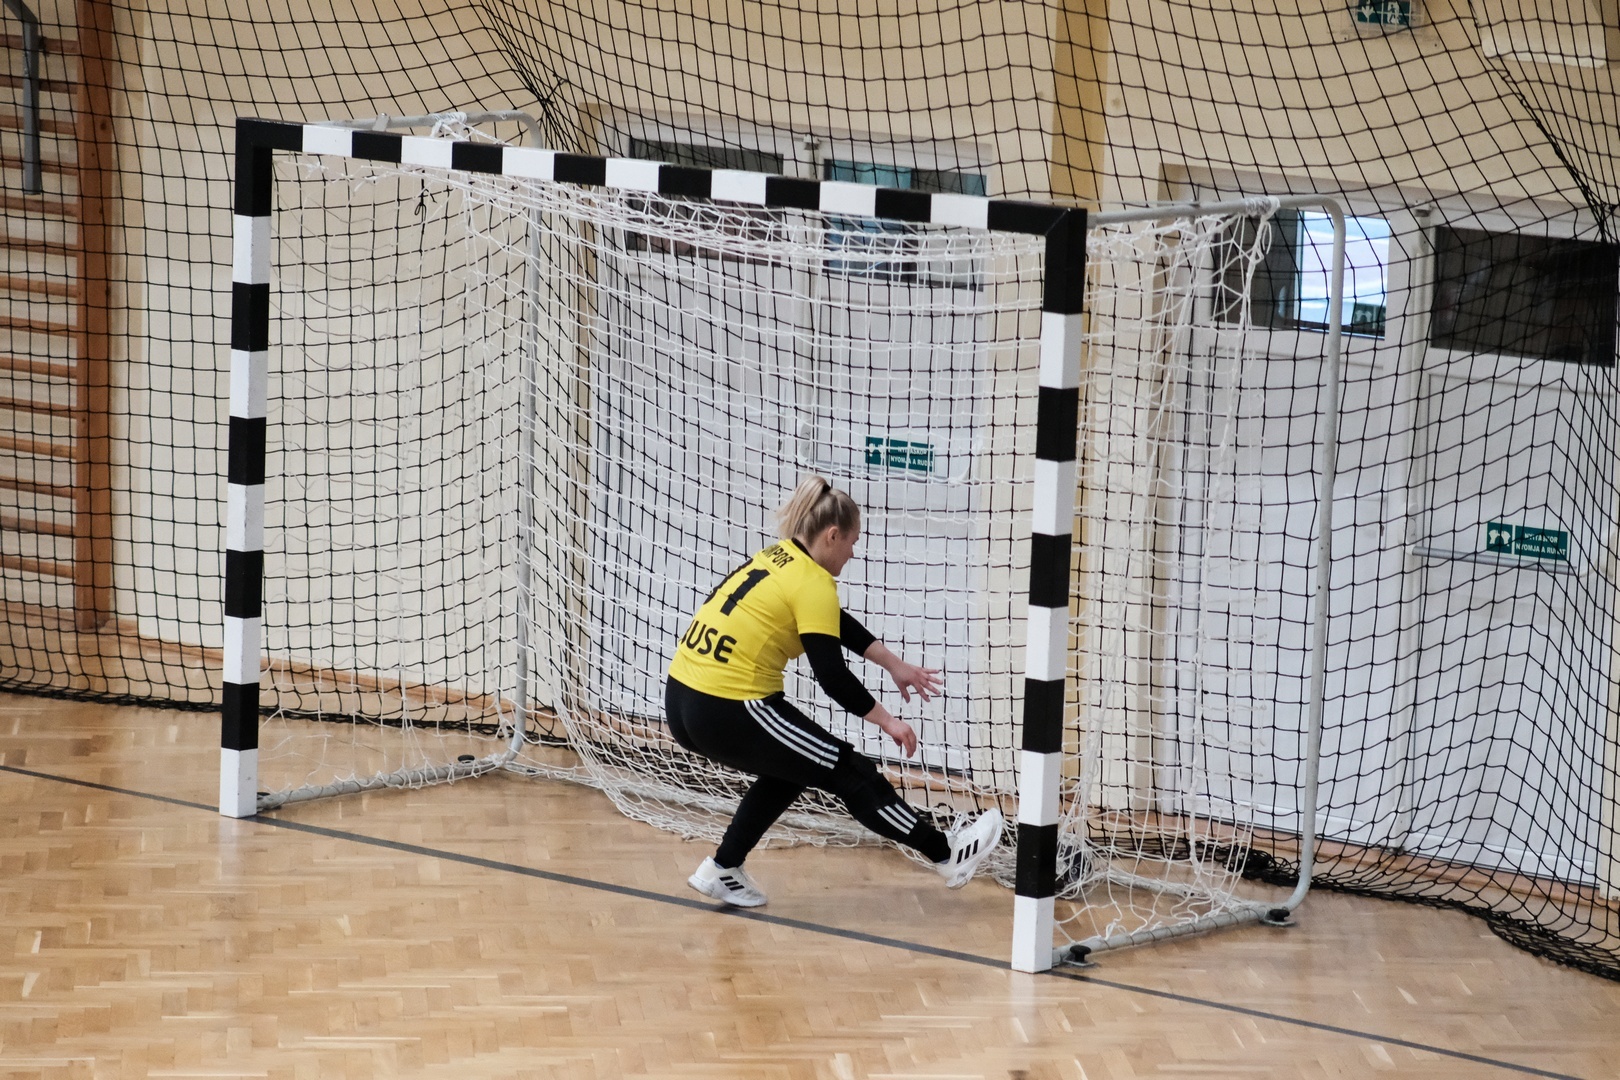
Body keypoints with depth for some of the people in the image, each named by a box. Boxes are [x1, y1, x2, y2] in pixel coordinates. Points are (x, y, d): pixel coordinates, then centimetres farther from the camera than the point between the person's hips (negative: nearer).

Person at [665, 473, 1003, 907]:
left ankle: (723, 869, 27)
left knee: (790, 768, 28)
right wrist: (887, 721, -1)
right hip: (728, 712, -8)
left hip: (682, 700, 8)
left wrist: (896, 666, 30)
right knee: (851, 773, 5)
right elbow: (832, 677, -13)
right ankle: (948, 855, 14)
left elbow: (840, 626, 26)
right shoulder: (812, 584, -11)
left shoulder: (779, 558, 14)